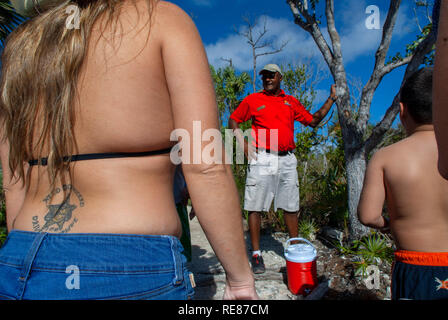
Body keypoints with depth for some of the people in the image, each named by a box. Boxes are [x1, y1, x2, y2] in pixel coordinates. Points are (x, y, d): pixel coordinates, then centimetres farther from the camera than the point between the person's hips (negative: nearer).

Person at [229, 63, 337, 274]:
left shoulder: (291, 102, 17)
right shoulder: (252, 100, 8)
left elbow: (313, 121, 21)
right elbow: (233, 120, 12)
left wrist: (331, 99, 16)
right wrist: (242, 142, -4)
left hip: (287, 160, 3)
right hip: (261, 159, -3)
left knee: (291, 207, 9)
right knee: (256, 207, -3)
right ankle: (256, 254, 8)